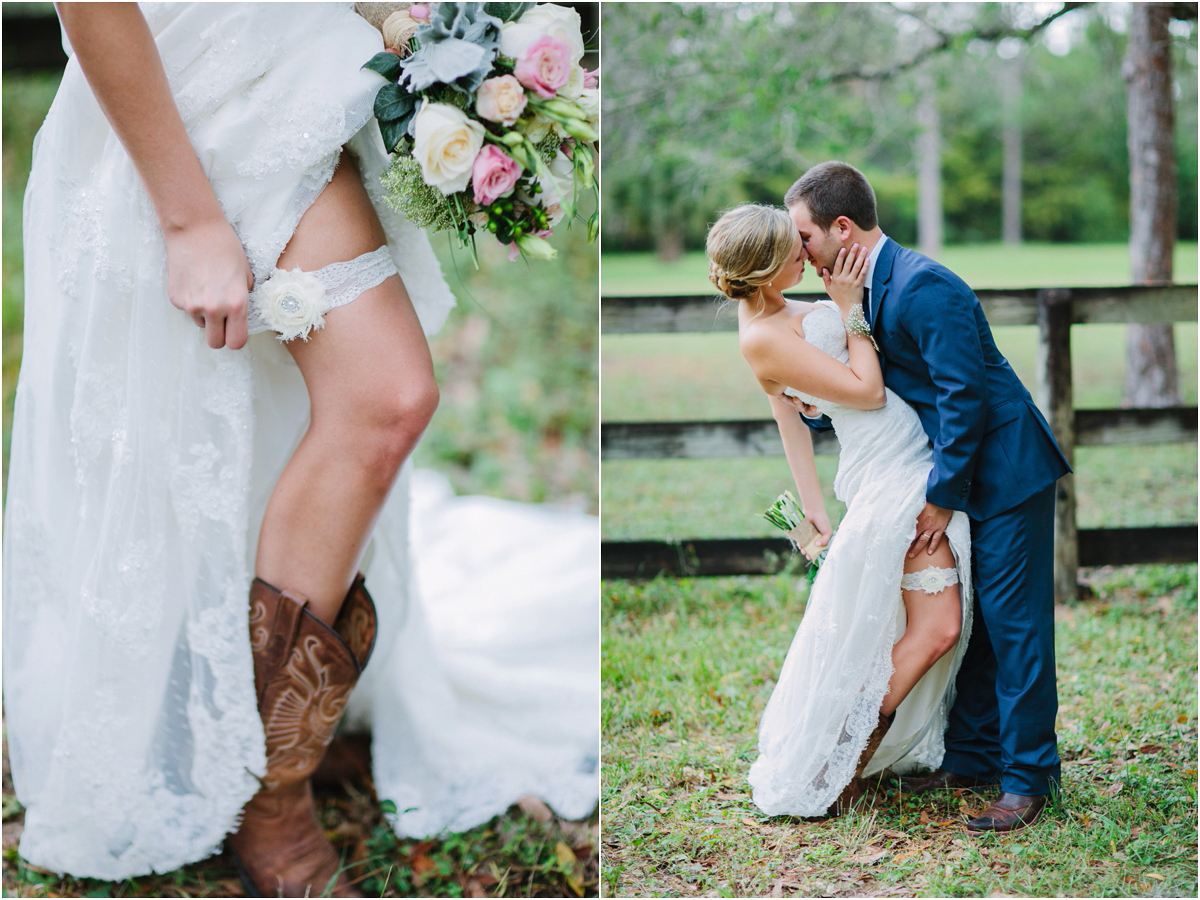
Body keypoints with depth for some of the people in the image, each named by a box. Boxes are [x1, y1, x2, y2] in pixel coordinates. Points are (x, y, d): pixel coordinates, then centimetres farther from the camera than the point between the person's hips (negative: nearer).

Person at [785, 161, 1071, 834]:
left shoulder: (924, 286, -22)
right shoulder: (870, 287, 8)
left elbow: (963, 397, -23)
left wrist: (943, 499, -18)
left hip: (1005, 468, -10)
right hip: (963, 472, 10)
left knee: (1013, 620, -5)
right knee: (969, 617, 14)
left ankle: (1028, 779, 3)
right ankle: (973, 756, 24)